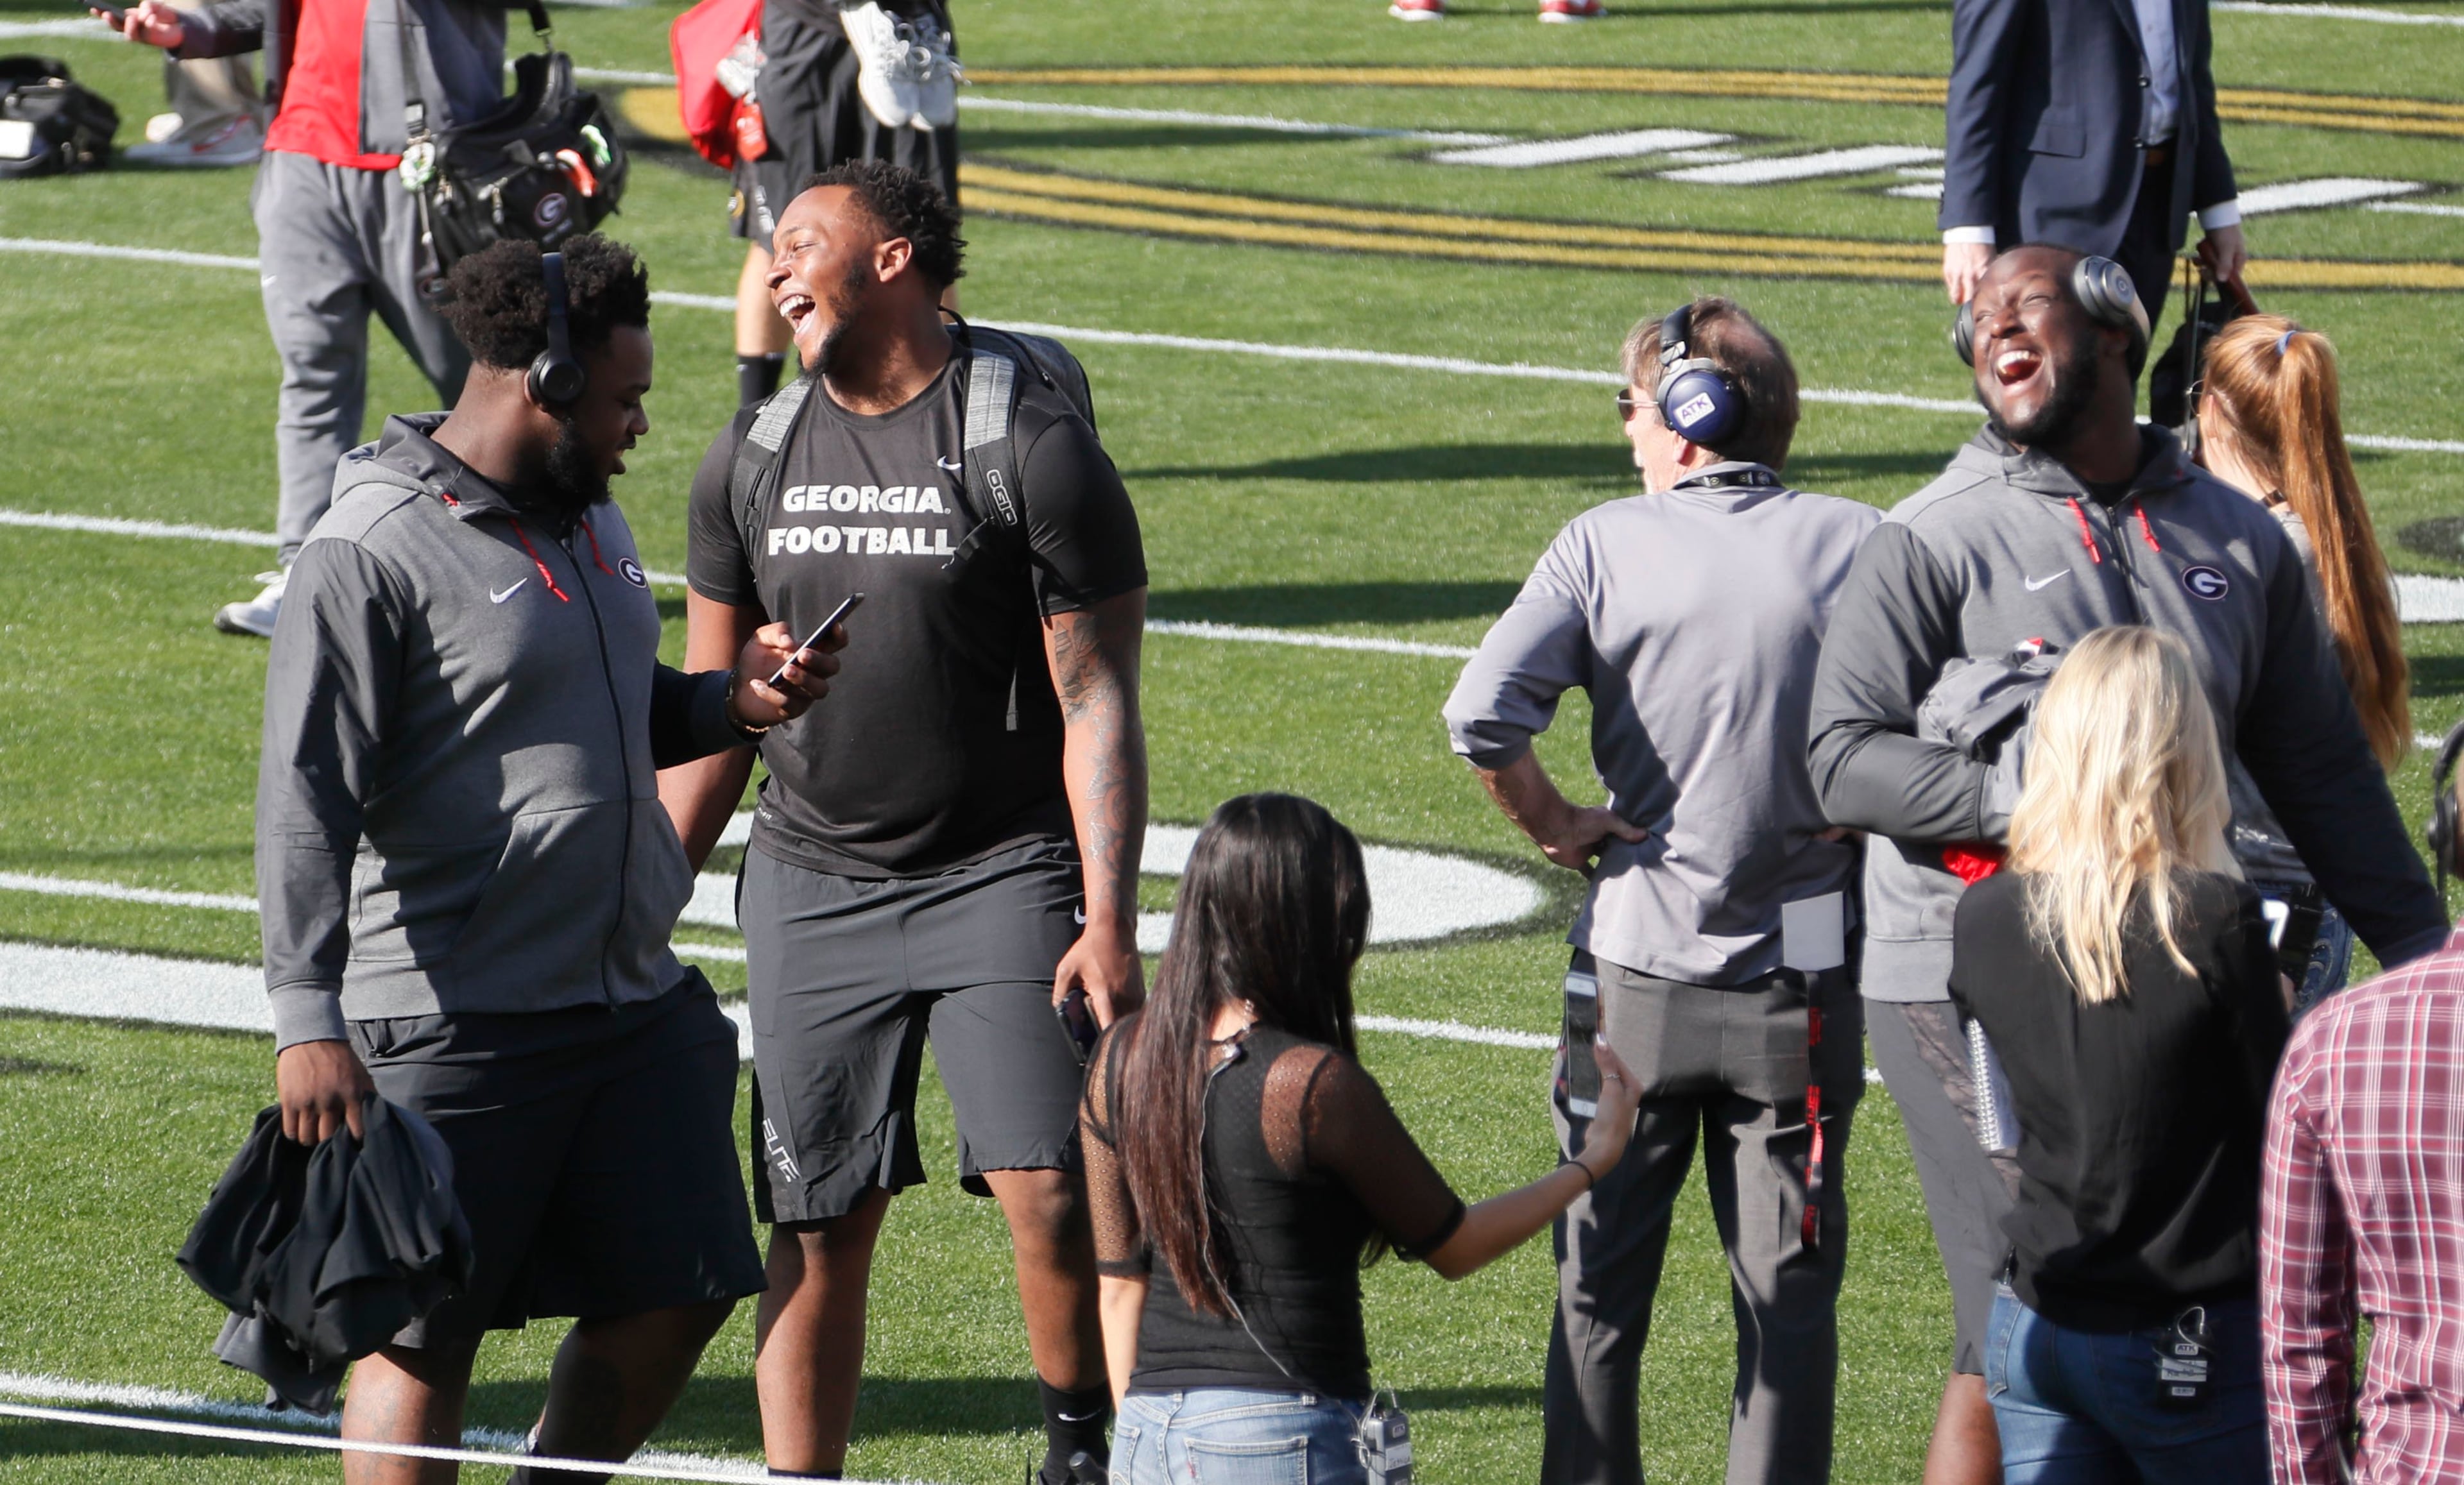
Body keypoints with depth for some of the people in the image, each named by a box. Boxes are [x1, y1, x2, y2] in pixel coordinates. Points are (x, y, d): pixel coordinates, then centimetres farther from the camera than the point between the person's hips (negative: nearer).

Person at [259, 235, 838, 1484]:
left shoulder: (587, 515, 14)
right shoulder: (370, 551, -13)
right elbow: (307, 804, -16)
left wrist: (728, 699, 6)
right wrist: (308, 1019, -24)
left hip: (635, 1005, 8)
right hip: (448, 1029, -8)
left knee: (673, 1298, 8)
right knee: (423, 1339, -1)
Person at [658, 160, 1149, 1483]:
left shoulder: (1033, 445, -7)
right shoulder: (751, 458, 9)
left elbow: (1098, 702, -8)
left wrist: (1109, 917, -16)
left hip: (999, 876, -4)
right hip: (809, 889, 4)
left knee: (1049, 1193, -15)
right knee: (817, 1227, 3)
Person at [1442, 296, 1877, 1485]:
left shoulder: (1604, 544, -5)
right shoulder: (1854, 544, -3)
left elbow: (1481, 714, -17)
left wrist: (1554, 826, -2)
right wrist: (1848, 818, 2)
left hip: (1635, 973, 0)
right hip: (1799, 979, 0)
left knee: (1599, 1284, 11)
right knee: (1788, 1289, 6)